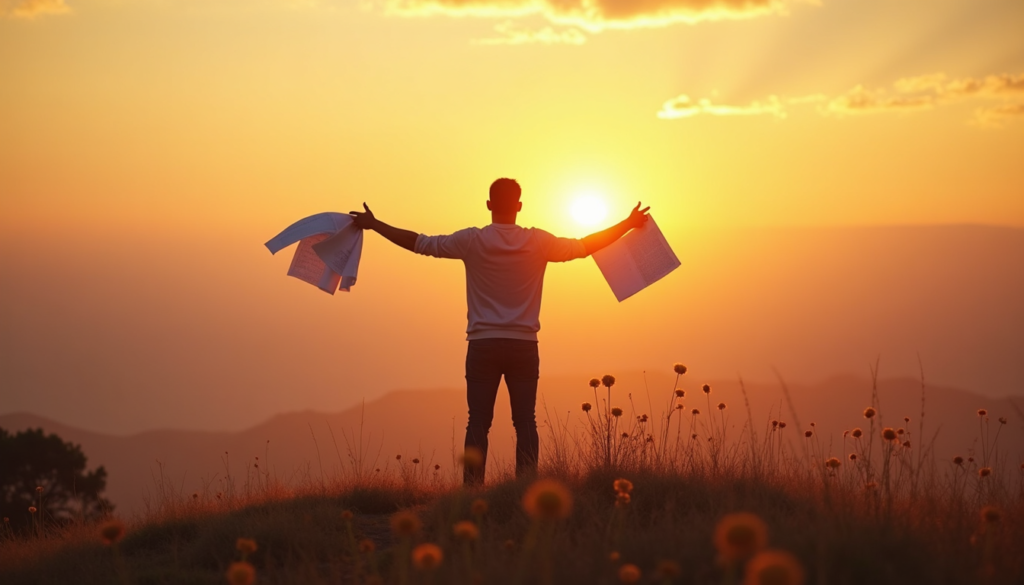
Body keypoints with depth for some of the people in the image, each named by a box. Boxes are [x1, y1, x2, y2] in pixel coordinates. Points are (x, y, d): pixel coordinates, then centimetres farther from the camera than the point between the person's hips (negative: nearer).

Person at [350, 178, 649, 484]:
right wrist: (628, 224, 22)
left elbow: (419, 243, 2)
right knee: (525, 422, 3)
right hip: (524, 345, 0)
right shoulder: (538, 242, -1)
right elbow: (584, 246, 10)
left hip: (483, 345, 0)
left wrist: (374, 225, 13)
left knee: (478, 422, 1)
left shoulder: (472, 241, -3)